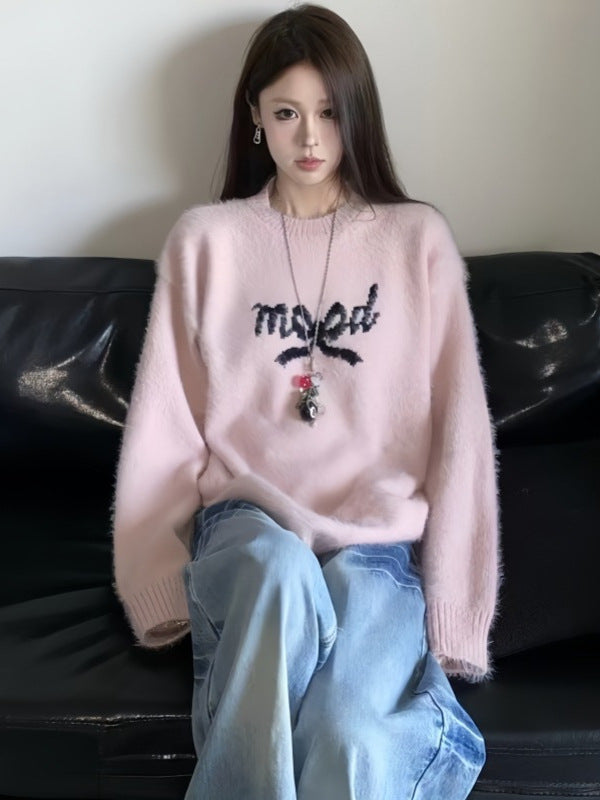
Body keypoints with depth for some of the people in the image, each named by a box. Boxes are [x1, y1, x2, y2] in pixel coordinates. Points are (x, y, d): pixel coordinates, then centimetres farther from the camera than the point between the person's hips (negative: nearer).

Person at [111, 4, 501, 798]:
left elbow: (459, 426, 3)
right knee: (282, 569, -37)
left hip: (380, 537, 0)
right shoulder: (205, 239, 9)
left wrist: (451, 607, -3)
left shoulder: (420, 238, 9)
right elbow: (163, 424, 6)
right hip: (246, 523, 1)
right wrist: (158, 585, 0)